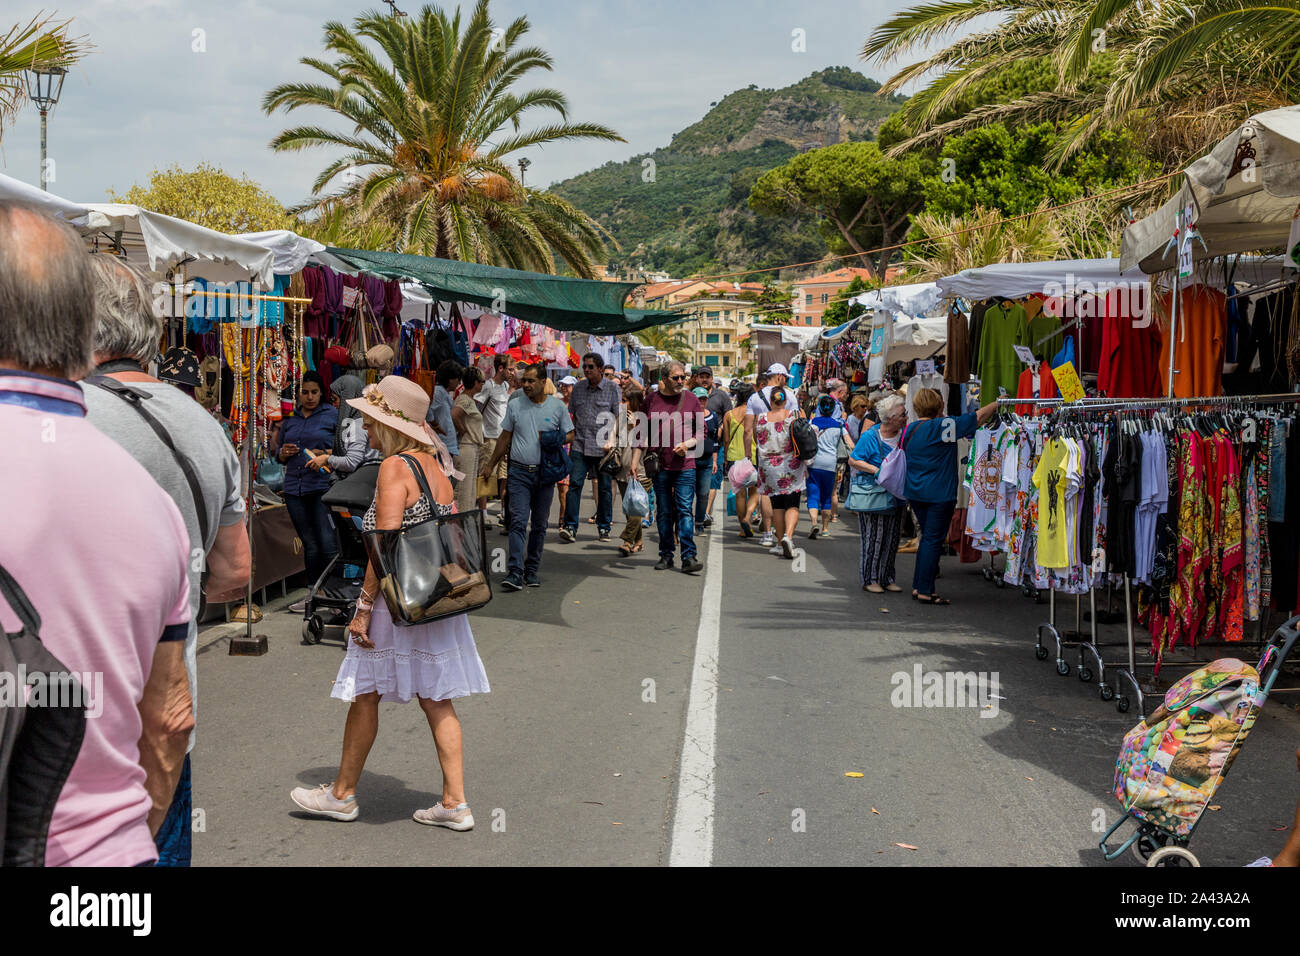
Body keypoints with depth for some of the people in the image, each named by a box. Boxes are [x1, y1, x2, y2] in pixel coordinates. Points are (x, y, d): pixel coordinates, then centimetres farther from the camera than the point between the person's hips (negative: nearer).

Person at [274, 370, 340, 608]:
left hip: (324, 487, -5)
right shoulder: (290, 420, 16)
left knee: (328, 543, -12)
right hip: (294, 488, 5)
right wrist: (283, 453, 3)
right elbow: (279, 454, 25)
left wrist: (325, 455, -16)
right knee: (310, 544, 10)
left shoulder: (332, 415, 2)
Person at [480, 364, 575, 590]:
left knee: (539, 524, 8)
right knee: (518, 521, -11)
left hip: (545, 473, 1)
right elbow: (505, 438, 13)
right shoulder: (514, 405, 6)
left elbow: (570, 435, 9)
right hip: (519, 472, -1)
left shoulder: (557, 406, 4)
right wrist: (490, 465, 13)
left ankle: (532, 570, 17)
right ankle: (515, 573, -17)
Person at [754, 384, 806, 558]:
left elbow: (757, 440, 8)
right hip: (792, 467, -1)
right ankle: (788, 535, -22)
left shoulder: (761, 419, -3)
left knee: (777, 506, 11)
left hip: (769, 467, 1)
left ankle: (781, 543, 14)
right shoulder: (795, 415, -6)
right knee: (792, 505, 1)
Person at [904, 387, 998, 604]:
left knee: (927, 537, 18)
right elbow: (978, 417, -11)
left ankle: (918, 586, 20)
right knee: (934, 540, -2)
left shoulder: (909, 429, 6)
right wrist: (997, 403, 3)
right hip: (939, 495, -7)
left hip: (915, 494, 7)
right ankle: (925, 591, -2)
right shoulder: (943, 426, -14)